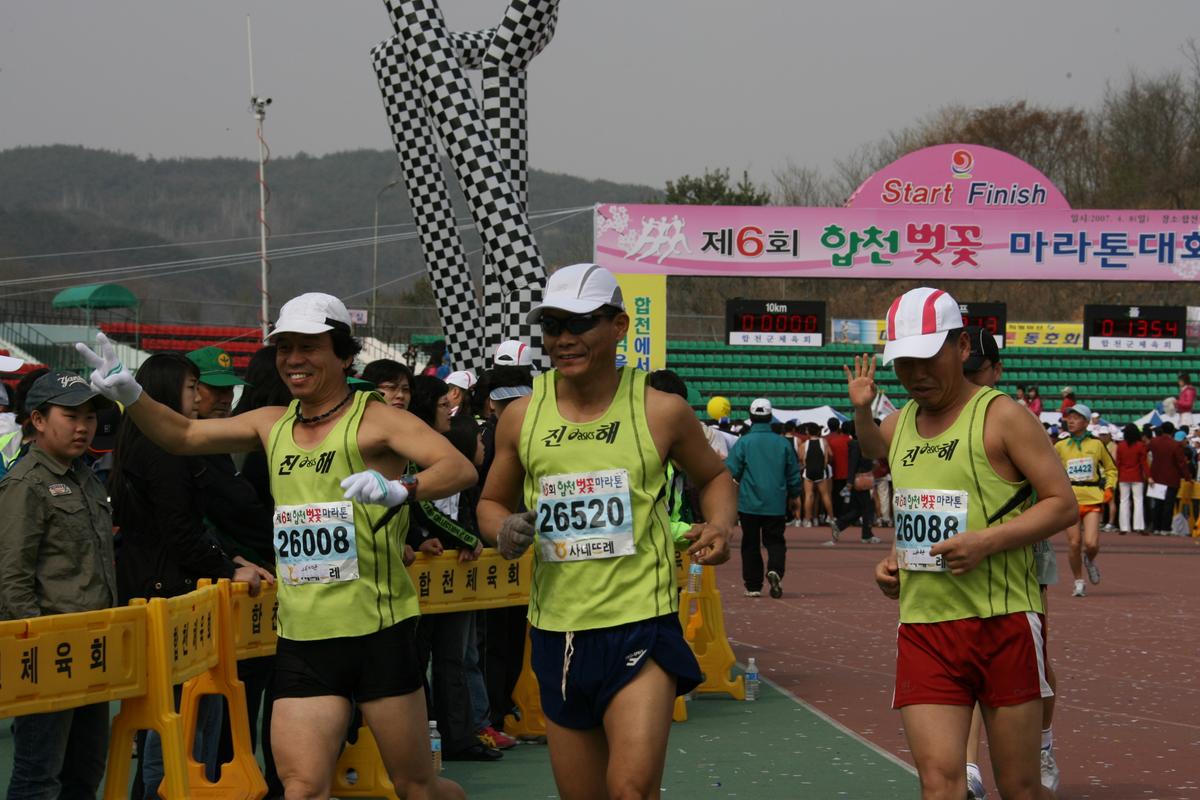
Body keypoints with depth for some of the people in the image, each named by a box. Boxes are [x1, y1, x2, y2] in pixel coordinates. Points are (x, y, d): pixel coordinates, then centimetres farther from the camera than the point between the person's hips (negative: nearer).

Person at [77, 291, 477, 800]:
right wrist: (129, 395, -1)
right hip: (300, 639, 5)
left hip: (377, 633, -4)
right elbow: (184, 436, 17)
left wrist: (400, 488, -38)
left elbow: (460, 469, -18)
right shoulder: (273, 425, 13)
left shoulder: (375, 420, -6)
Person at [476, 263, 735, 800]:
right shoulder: (522, 417, 4)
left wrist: (719, 525, -5)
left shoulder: (661, 411, -2)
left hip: (641, 625, -3)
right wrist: (503, 528, -6)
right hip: (557, 630, 4)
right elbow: (492, 502, 17)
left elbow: (713, 477, 15)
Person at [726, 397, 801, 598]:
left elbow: (731, 471, -9)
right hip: (776, 505, 1)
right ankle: (775, 570, -19)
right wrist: (793, 495, 24)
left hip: (749, 504, -1)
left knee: (751, 544, 9)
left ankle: (753, 586, 10)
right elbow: (794, 476, 7)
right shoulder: (783, 443, 0)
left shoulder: (743, 442, -8)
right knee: (775, 541, 9)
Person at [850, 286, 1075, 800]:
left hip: (1002, 623, -5)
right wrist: (895, 560, 10)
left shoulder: (1001, 416, -5)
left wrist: (986, 541, -20)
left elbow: (1062, 503, -9)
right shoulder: (900, 424, 14)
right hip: (923, 628, 5)